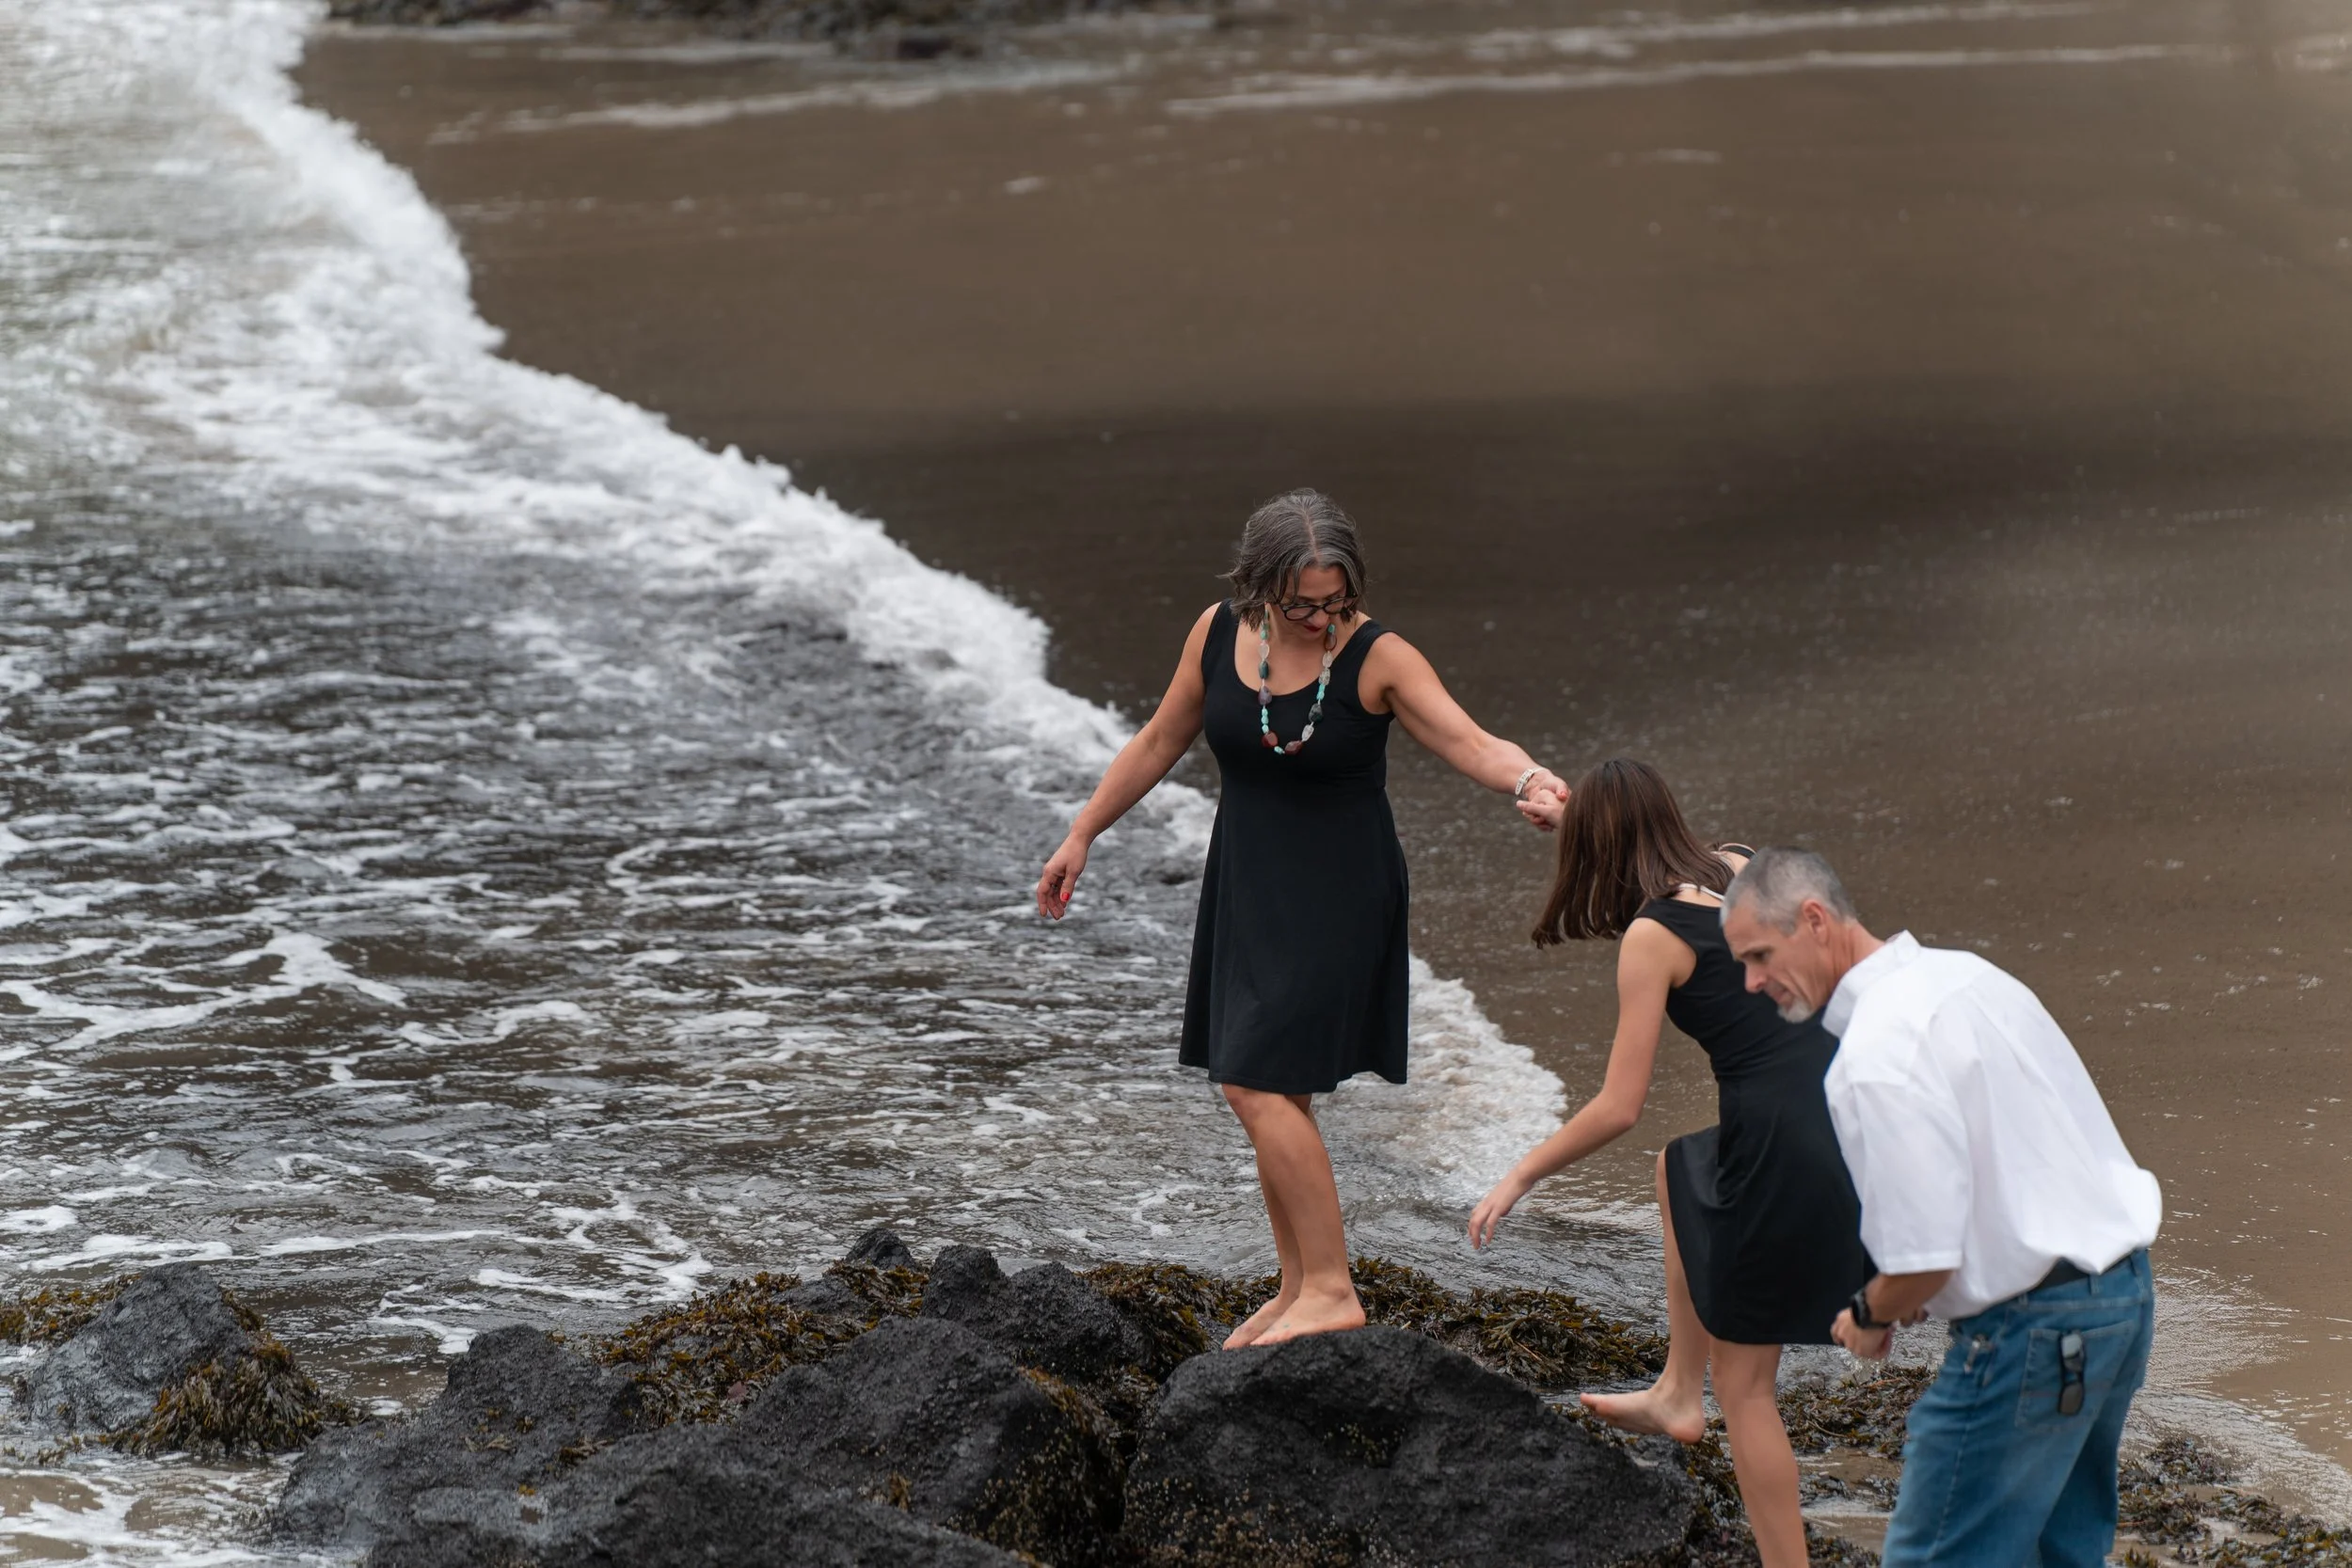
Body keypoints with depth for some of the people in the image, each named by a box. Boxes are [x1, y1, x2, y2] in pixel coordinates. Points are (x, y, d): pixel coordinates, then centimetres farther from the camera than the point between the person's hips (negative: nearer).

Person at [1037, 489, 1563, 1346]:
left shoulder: (1377, 658, -17)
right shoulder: (1219, 634, -4)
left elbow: (1472, 744, -27)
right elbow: (1159, 743, 10)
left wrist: (1528, 779, -49)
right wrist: (1081, 837, 14)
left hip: (1337, 897, -6)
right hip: (1246, 884, 6)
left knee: (1258, 1084, -14)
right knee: (1268, 1095, 10)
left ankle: (1332, 1290, -7)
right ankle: (1298, 1287, 21)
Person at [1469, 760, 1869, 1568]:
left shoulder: (1651, 935, -10)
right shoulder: (1738, 870, 8)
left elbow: (1619, 1108, -9)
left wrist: (1520, 1176, 1)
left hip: (1784, 1152, -8)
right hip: (1846, 1124, 8)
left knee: (1743, 1381, 9)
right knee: (1679, 1172, 36)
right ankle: (1678, 1395, 39)